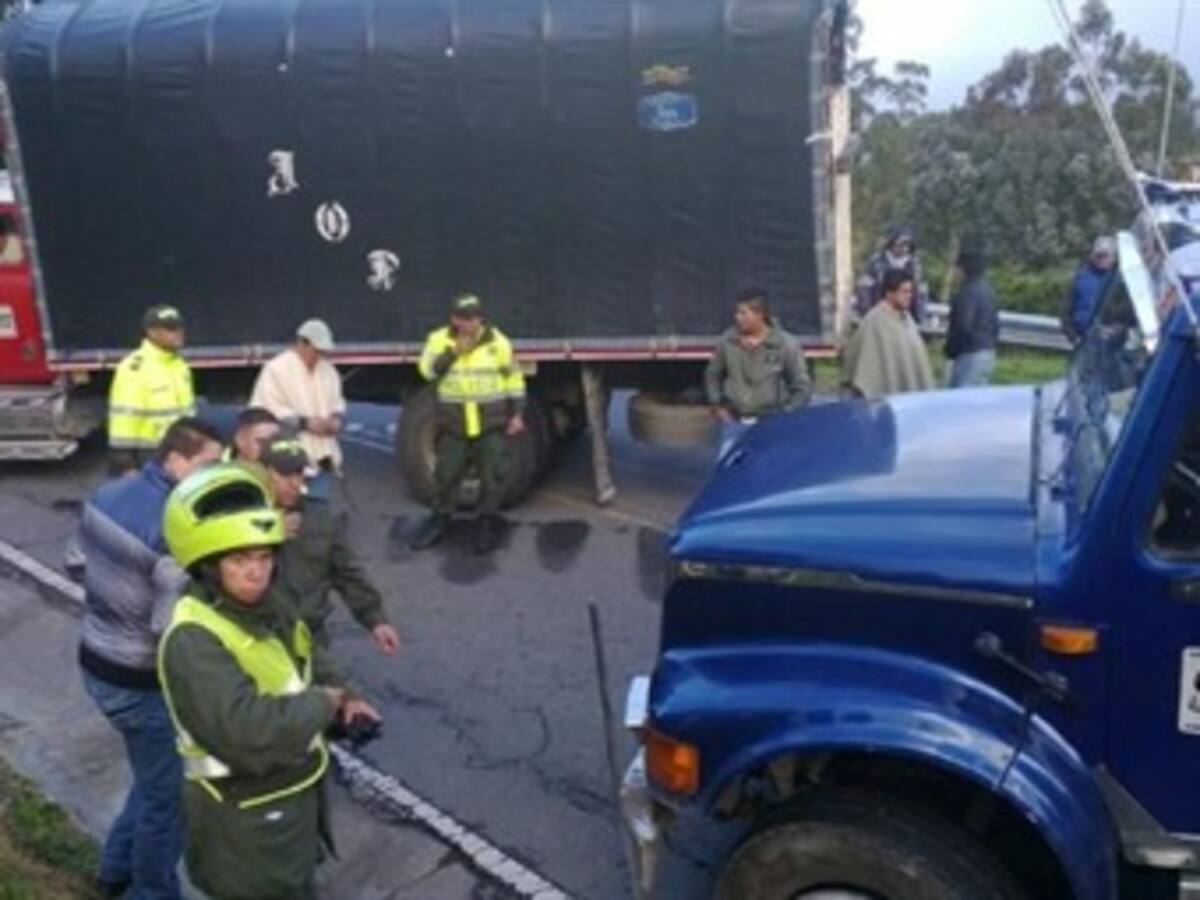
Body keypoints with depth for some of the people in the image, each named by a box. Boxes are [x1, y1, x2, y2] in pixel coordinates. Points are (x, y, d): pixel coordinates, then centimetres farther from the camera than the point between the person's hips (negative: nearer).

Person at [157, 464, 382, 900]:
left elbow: (307, 654, 17)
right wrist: (325, 701, -24)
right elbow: (251, 731, -41)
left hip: (294, 792, 9)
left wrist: (342, 695, -2)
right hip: (247, 818, -9)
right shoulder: (193, 642, -31)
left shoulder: (266, 604, -2)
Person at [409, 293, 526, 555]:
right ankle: (439, 520, 25)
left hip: (492, 419, -1)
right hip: (454, 420, 1)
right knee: (446, 473, 7)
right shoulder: (439, 339, -1)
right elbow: (427, 370, -13)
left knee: (492, 475, 1)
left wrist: (517, 413, 1)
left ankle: (488, 525, 15)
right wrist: (454, 351, -22)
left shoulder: (497, 341, -2)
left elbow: (514, 377, 4)